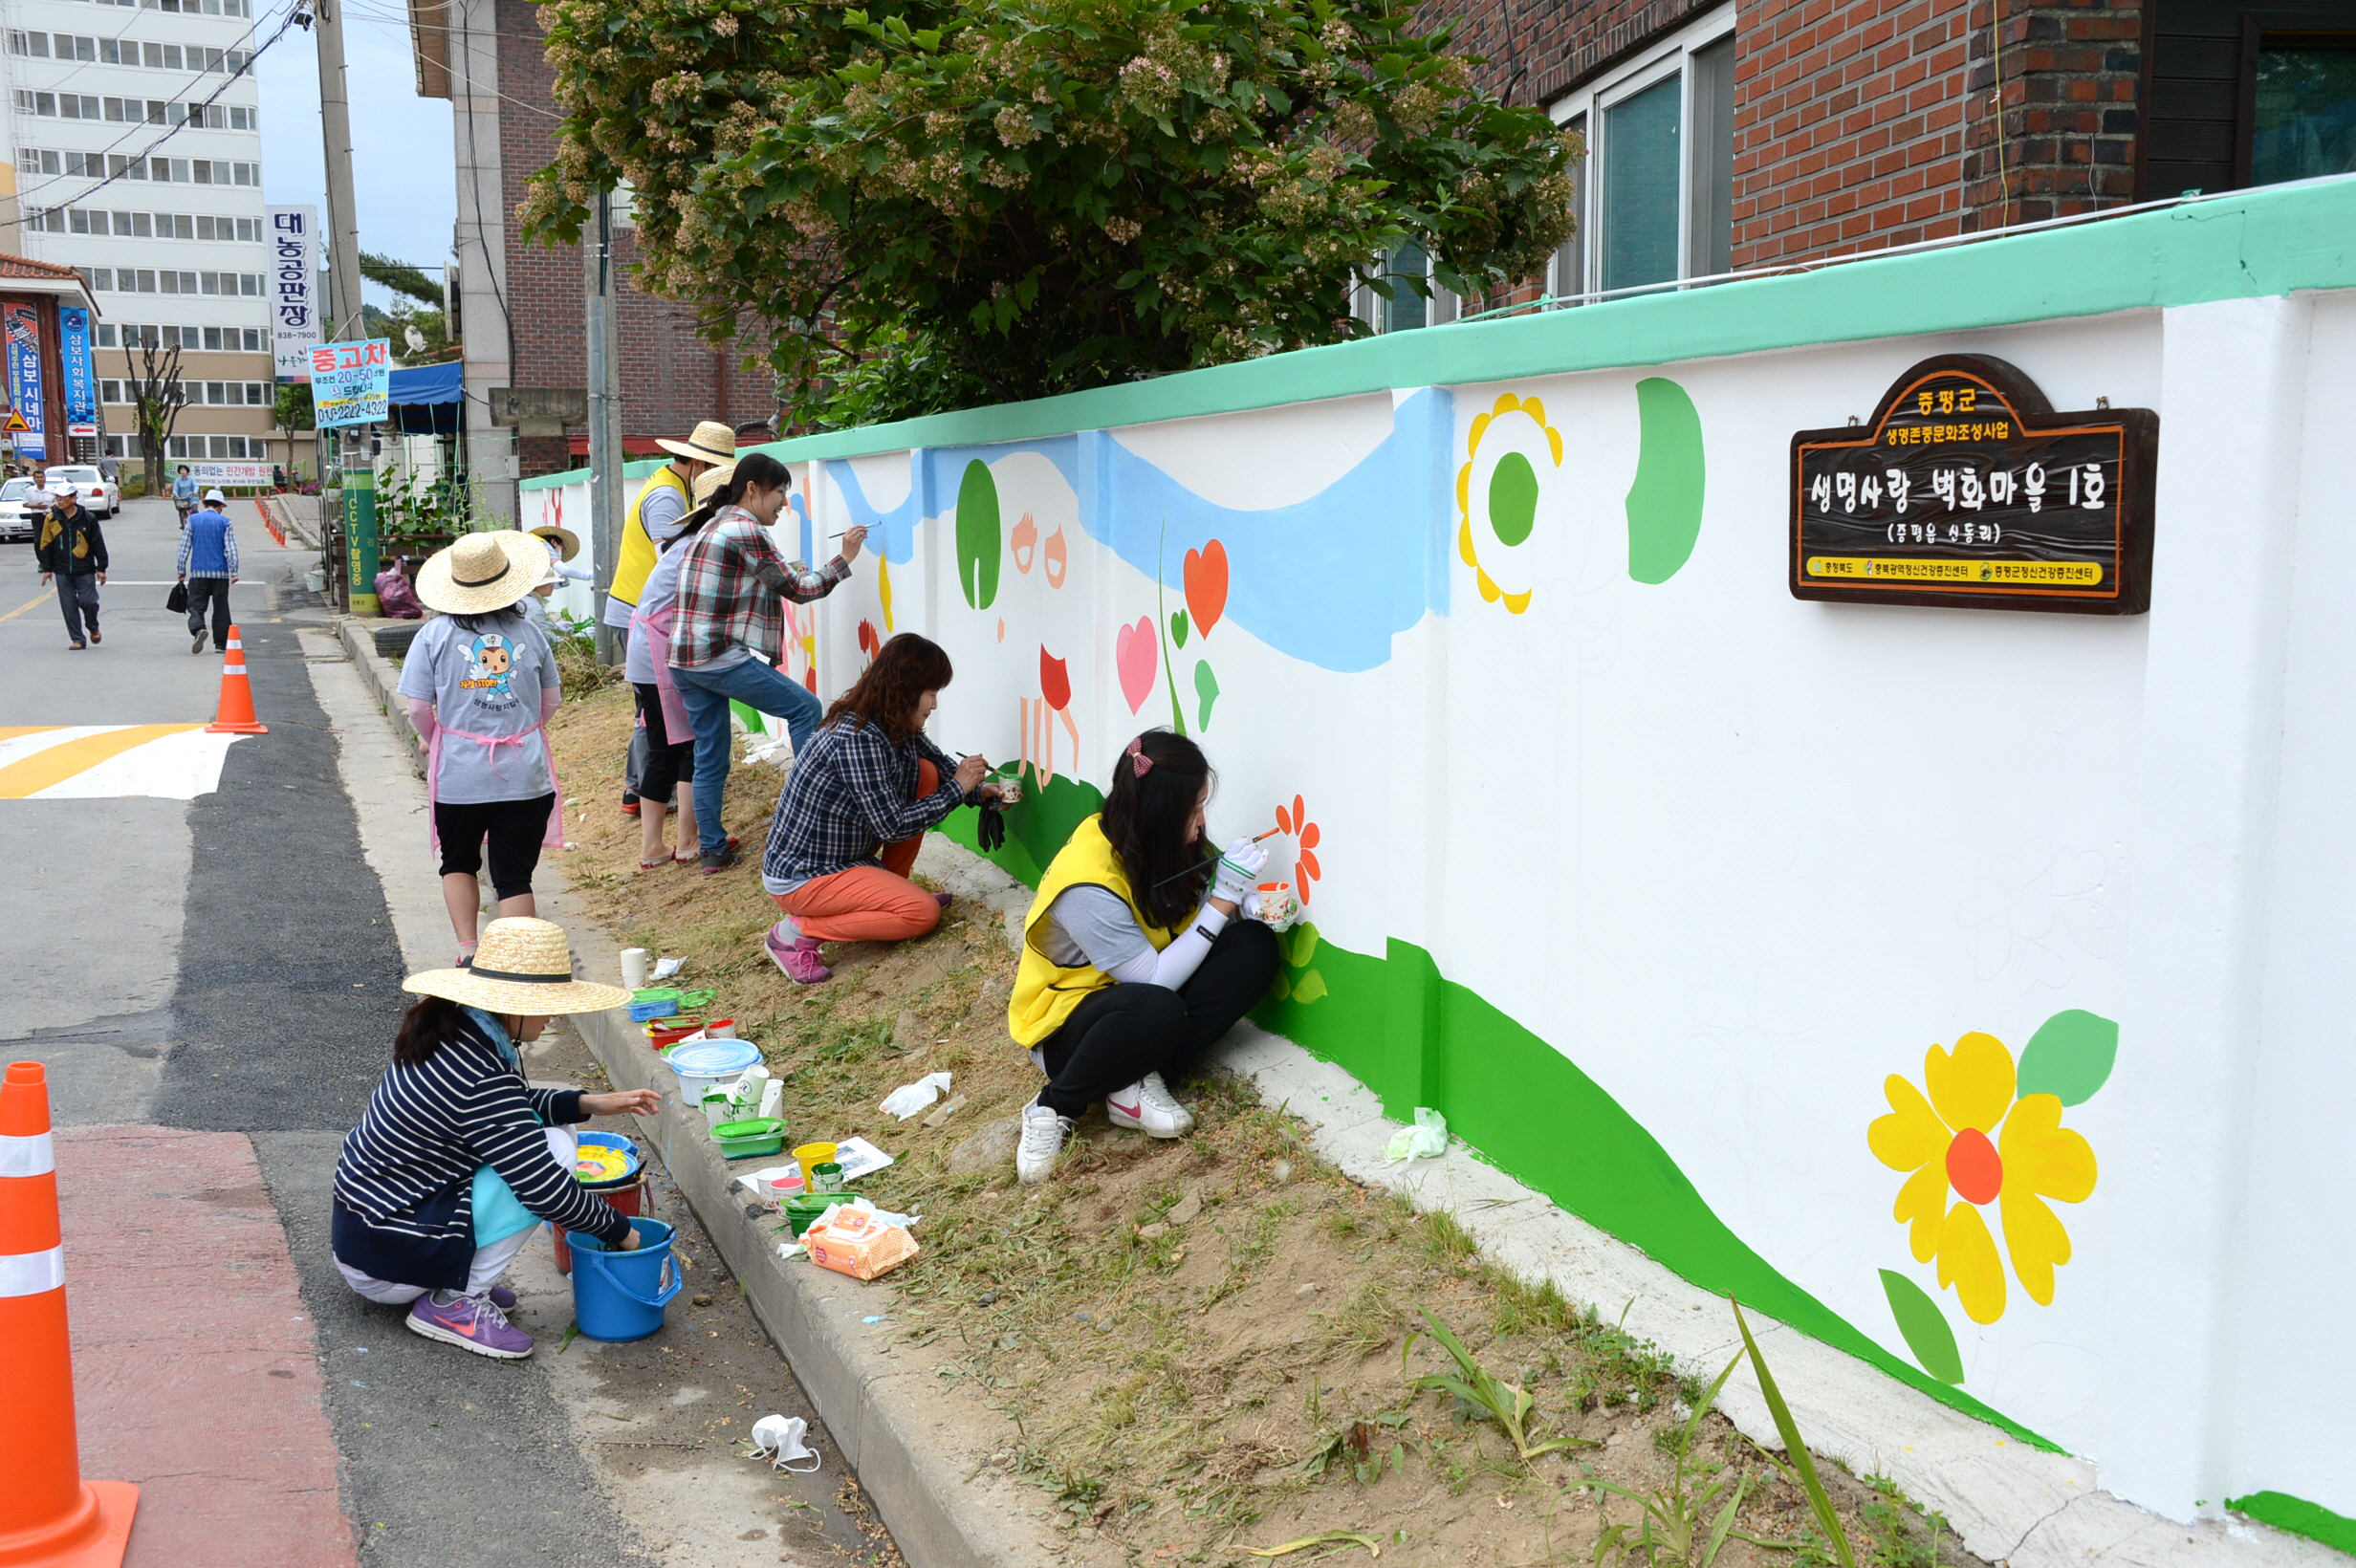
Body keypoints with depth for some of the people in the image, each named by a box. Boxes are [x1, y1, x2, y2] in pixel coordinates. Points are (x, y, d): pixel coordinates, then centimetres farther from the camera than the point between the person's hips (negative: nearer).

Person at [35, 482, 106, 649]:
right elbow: (46, 545, 8)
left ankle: (93, 628, 20)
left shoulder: (88, 519, -3)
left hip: (85, 571, -2)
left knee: (88, 602, -9)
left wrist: (101, 568, -1)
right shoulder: (52, 519, 2)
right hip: (62, 572, 2)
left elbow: (98, 545, 1)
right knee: (69, 607, 1)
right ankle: (78, 640, 8)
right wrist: (47, 568, 5)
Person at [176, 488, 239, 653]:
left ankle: (198, 628, -28)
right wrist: (234, 572, -3)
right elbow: (231, 549, -4)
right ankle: (220, 644, 9)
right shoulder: (225, 522, 0)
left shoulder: (193, 520, 5)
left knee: (196, 605, 2)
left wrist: (182, 570, 10)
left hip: (198, 572, 1)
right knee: (220, 608, 8)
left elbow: (184, 547, 5)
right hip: (220, 572, -1)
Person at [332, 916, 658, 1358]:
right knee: (552, 1151, -16)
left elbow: (508, 1111, 18)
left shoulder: (454, 1031, 1)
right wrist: (620, 1229, -9)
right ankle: (454, 1303, -7)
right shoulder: (478, 1077, -27)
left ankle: (456, 1279, 10)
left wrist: (588, 1103, 4)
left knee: (539, 1135, 10)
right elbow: (546, 1190, -24)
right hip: (385, 1258, -10)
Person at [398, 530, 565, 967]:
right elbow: (552, 699, 9)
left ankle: (467, 950, 12)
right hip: (525, 773, 0)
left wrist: (435, 740, 16)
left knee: (459, 864, 21)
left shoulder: (434, 635, -4)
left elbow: (418, 708, -5)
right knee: (515, 876, 5)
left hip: (459, 774, 0)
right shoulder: (528, 632, -1)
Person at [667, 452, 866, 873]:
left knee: (709, 757, 12)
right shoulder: (747, 530, -11)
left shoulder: (710, 524, 18)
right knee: (805, 707, 2)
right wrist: (845, 559, 2)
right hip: (723, 659, -10)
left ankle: (713, 852, 15)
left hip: (684, 659, 10)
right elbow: (797, 590, -7)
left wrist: (788, 570, 18)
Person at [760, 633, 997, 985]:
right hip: (801, 877, -9)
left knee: (926, 774, 3)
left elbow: (942, 764, 15)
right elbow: (893, 827, -26)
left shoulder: (899, 728, -2)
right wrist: (956, 788, -18)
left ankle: (891, 890, 14)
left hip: (843, 852, 9)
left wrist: (978, 791, -2)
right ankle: (798, 932, -9)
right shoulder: (857, 740, -29)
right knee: (923, 914, -17)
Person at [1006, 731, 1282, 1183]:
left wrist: (1243, 901, -17)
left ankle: (1138, 1082, -16)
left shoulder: (1158, 844, -6)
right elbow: (1155, 980, -27)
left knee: (1255, 946, -15)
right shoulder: (1085, 885, -29)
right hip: (1065, 1024, -8)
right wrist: (1223, 899, -28)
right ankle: (1054, 1108, -16)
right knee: (1154, 1010, -42)